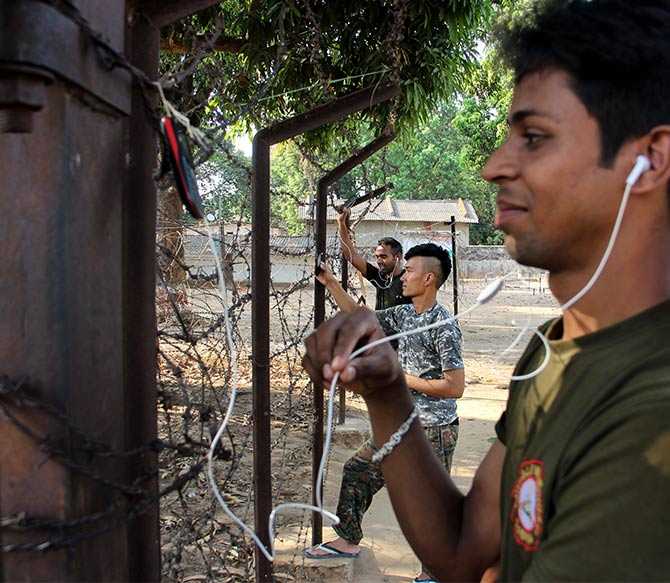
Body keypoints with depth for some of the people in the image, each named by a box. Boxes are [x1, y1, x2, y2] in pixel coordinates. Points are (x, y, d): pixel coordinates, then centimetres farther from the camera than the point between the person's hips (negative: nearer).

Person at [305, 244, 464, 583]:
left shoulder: (443, 325, -20)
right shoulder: (404, 314, 4)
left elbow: (455, 387, -22)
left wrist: (405, 379, -17)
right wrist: (331, 284, 9)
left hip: (433, 431, -9)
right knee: (357, 470, 16)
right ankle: (348, 540, 33)